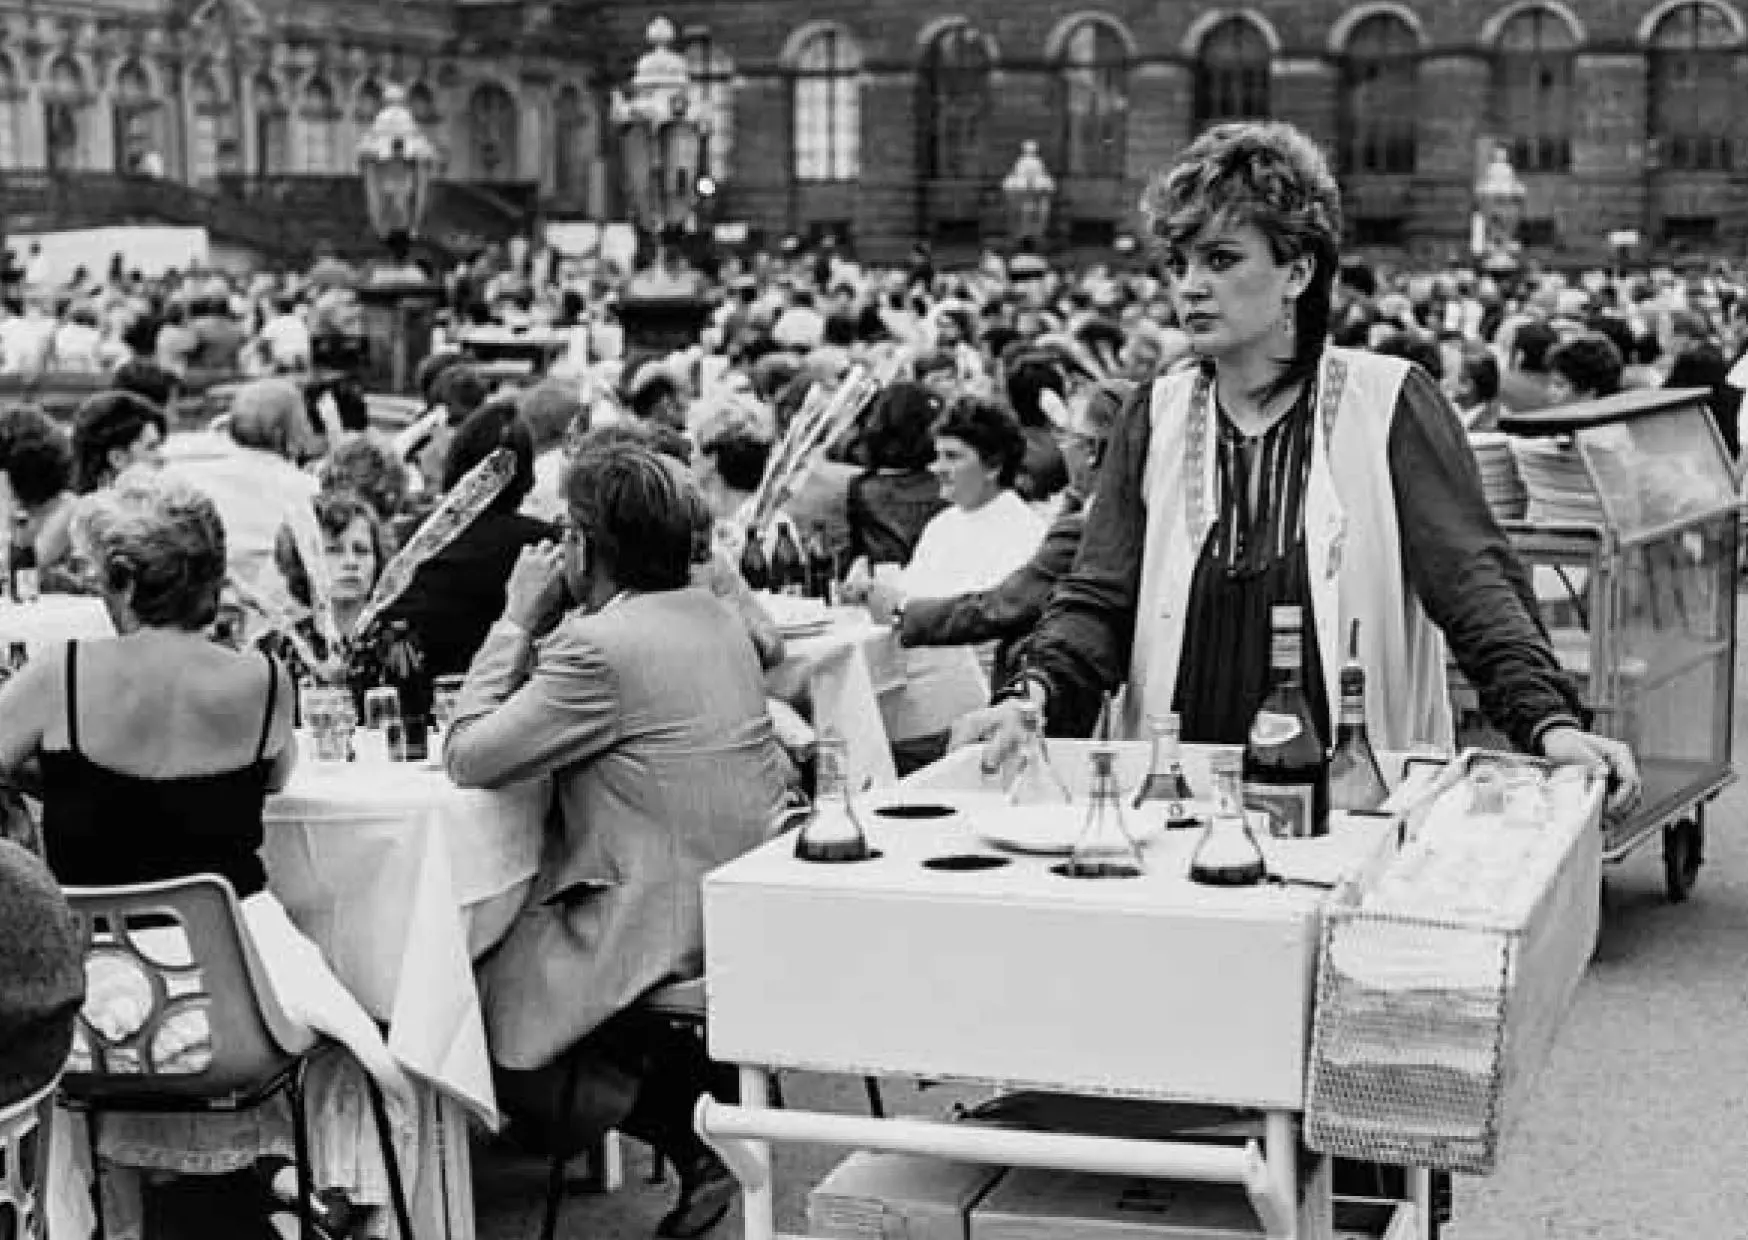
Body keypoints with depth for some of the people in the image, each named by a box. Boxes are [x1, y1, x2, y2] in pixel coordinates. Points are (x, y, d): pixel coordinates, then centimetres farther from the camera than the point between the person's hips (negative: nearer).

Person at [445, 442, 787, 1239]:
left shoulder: (600, 647, -20)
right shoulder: (711, 618, 10)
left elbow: (467, 758, -14)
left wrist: (518, 621, -8)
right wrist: (538, 629, 11)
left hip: (662, 924, -9)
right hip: (744, 907, 9)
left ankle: (686, 1122, -2)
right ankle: (697, 1090, 11)